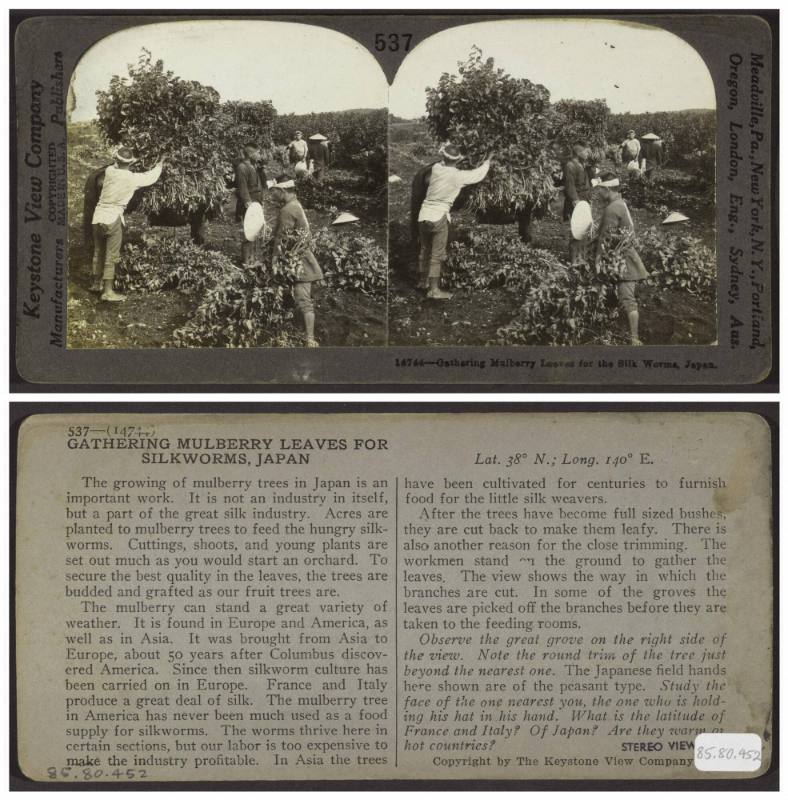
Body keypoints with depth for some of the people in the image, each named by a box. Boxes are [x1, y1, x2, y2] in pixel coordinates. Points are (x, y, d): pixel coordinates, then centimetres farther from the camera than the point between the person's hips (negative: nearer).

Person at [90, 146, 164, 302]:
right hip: (113, 219, -5)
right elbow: (151, 178, 8)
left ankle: (96, 283, 34)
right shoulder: (133, 178, -7)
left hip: (98, 216, 5)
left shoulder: (109, 171, 3)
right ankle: (107, 291, -1)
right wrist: (160, 165, 25)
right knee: (111, 257, 0)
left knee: (98, 252, 19)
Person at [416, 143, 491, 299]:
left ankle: (423, 281, 34)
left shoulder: (436, 168, -1)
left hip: (423, 215, 5)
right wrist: (487, 162, 23)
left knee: (425, 250, 20)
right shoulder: (459, 176, -11)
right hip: (439, 217, -5)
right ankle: (434, 289, 0)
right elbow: (479, 174, 2)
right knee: (437, 254, 1)